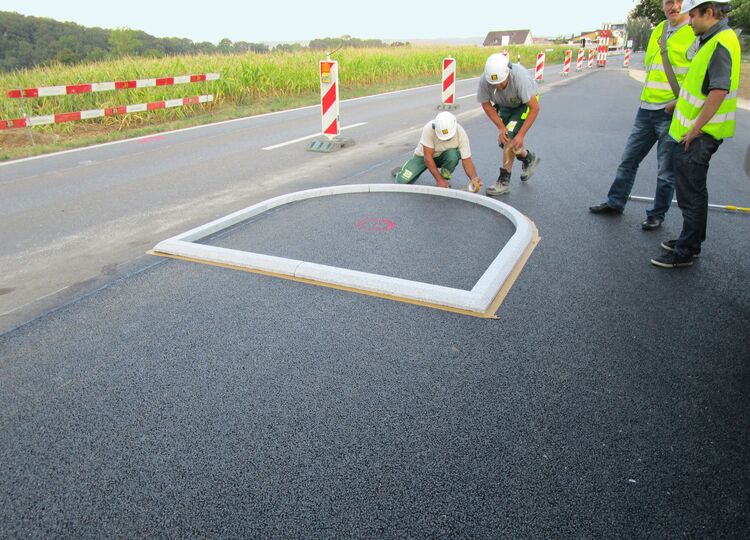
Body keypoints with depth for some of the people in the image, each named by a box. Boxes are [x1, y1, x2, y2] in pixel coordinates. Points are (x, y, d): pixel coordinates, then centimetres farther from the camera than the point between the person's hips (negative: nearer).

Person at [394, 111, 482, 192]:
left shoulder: (461, 133, -28)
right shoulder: (428, 129, -34)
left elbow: (467, 160, -25)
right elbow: (428, 157, -31)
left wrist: (474, 178, -42)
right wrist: (439, 180, -33)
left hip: (444, 157, 1)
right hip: (424, 155, -1)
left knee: (453, 155, -36)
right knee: (402, 181, -17)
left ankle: (445, 180, -8)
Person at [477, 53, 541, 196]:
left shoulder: (520, 76, -39)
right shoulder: (484, 80, -30)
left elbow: (534, 108, -32)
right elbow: (486, 105, -12)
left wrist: (521, 134, -34)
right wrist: (501, 127, -19)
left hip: (525, 103, -5)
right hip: (505, 105, 5)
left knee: (510, 138, -21)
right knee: (503, 141, 1)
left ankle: (504, 181, -11)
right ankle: (529, 159, 31)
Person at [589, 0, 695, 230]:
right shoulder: (659, 30, 12)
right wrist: (649, 93, 13)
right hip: (646, 109, 7)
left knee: (666, 170, 3)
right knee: (628, 159, 13)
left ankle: (657, 215, 16)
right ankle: (615, 202, 27)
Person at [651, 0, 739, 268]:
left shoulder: (721, 43, -19)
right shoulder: (712, 39, 13)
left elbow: (719, 91, -27)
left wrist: (694, 130, -23)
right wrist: (679, 103, 30)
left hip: (699, 135, -10)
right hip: (691, 132, 10)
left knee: (691, 193, -2)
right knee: (692, 190, 19)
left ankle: (686, 252, 7)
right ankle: (691, 240, 33)